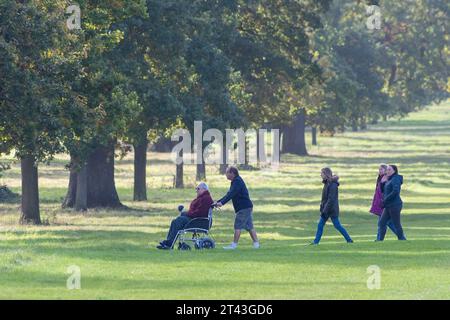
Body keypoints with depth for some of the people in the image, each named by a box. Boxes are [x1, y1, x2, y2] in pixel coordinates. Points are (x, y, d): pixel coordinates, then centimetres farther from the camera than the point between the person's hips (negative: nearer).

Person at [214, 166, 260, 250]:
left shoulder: (237, 182, -14)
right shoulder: (236, 181, 18)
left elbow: (231, 194, -26)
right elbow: (229, 194, 21)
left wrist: (222, 202, -34)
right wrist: (218, 202, 16)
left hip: (244, 208, -10)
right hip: (247, 207, 10)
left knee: (238, 226, -8)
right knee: (249, 226, 10)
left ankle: (234, 244, -7)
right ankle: (256, 243, 9)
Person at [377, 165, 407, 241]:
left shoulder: (396, 179, -10)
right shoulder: (389, 180, 18)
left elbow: (395, 191, -23)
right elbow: (383, 191, 21)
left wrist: (385, 201, -19)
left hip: (395, 205, -9)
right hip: (388, 206, 10)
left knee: (397, 225, -4)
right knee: (381, 223, 4)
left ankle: (402, 240, 3)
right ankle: (380, 240, 4)